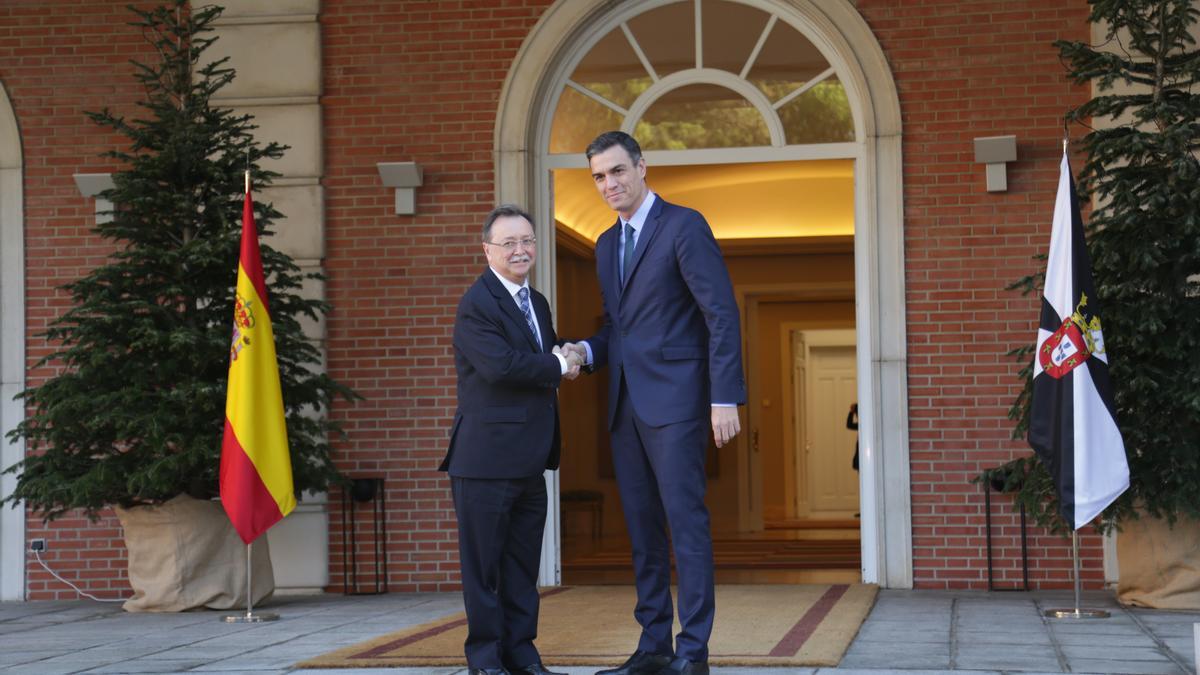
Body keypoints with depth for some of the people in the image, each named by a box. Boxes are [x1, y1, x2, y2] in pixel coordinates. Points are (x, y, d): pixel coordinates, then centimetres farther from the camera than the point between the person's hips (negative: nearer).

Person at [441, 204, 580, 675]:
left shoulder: (537, 304, 17)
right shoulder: (477, 305, -11)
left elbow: (550, 355, 25)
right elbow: (499, 365, -24)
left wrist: (565, 358, 2)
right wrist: (558, 367, -11)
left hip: (529, 460, 8)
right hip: (487, 457, -8)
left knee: (523, 565, 13)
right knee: (483, 563, 0)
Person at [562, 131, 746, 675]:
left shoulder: (684, 226, -6)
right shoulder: (606, 245, 18)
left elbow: (722, 314, -11)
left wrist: (726, 398, -18)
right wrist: (587, 350, 4)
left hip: (675, 400, -8)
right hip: (626, 405, 8)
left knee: (686, 523, -8)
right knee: (642, 529, 8)